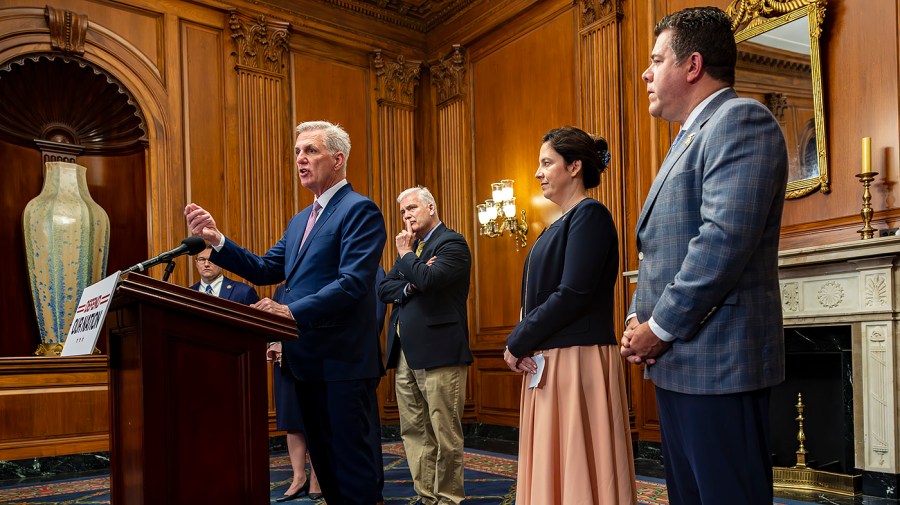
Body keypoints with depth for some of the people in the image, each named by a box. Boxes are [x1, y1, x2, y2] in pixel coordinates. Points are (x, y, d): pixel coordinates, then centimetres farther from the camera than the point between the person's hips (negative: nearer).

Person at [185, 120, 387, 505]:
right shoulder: (299, 221, 19)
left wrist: (291, 311, -27)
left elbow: (352, 283, -20)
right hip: (308, 360, 9)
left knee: (354, 468, -1)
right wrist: (216, 240, 2)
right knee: (324, 463, 16)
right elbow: (265, 270, 14)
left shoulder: (360, 210, -10)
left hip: (343, 362, -8)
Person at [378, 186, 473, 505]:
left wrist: (406, 254, -6)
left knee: (445, 433, 0)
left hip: (437, 352, -8)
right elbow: (384, 290, 11)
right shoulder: (411, 247, 19)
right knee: (414, 431, 12)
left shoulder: (452, 242, -5)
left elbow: (429, 279, -22)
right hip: (405, 354, 8)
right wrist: (409, 285, -8)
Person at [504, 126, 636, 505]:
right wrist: (520, 342, -1)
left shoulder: (589, 214, -10)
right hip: (547, 363, 9)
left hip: (578, 360, -9)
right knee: (553, 469, 13)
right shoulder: (560, 223, 17)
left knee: (578, 469, -1)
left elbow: (573, 294, -19)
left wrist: (517, 343, -11)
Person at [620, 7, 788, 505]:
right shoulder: (689, 137, 21)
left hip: (717, 363, -9)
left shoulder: (741, 119, -10)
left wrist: (661, 328, -15)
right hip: (675, 362, 10)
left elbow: (725, 238, -22)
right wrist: (637, 320, 6)